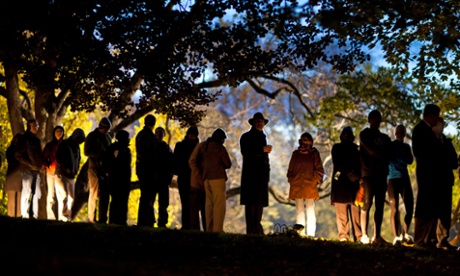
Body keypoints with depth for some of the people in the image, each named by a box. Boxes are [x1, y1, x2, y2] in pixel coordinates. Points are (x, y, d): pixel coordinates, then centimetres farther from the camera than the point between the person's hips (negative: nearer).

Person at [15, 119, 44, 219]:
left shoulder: (36, 140, 18)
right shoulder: (24, 138, -3)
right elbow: (18, 155, -8)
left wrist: (42, 164, 5)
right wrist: (30, 165, -14)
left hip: (36, 170, 7)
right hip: (27, 170, -7)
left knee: (36, 194, 4)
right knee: (27, 193, -8)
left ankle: (33, 215, 7)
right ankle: (25, 216, -6)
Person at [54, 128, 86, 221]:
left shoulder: (77, 147, 15)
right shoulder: (64, 145, -4)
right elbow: (58, 159, -10)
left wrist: (75, 171, 5)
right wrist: (66, 169, -15)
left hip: (71, 176, 7)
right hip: (62, 175, -7)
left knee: (71, 198, 4)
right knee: (64, 196, -13)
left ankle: (68, 217, 7)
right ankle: (63, 217, -15)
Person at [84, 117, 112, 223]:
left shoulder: (108, 137, 17)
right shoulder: (92, 136, 0)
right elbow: (87, 152, -7)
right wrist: (100, 154, -19)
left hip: (105, 168, 6)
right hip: (94, 168, -6)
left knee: (105, 194, 3)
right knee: (94, 193, -6)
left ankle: (102, 219, 6)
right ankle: (91, 218, -2)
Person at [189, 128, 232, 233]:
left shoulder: (203, 146, 13)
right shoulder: (220, 148, -4)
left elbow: (192, 161, 13)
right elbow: (228, 164, -1)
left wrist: (200, 174, 12)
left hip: (206, 178, 6)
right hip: (218, 177, -6)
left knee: (209, 203, 11)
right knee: (220, 204, -6)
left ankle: (209, 229, 11)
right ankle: (218, 229, -13)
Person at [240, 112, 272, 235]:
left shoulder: (262, 137, 23)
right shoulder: (246, 137, 2)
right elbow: (246, 152, -13)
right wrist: (262, 150, -15)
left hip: (262, 174, 7)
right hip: (251, 173, -7)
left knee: (260, 201, 4)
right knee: (251, 202, -10)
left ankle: (257, 228, 7)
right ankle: (251, 230, -12)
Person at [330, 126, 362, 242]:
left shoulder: (356, 148, 21)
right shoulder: (336, 148, 16)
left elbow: (360, 164, 12)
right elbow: (337, 164, 3)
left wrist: (357, 175, -8)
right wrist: (348, 173, -10)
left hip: (354, 181, 1)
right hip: (340, 181, -1)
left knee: (356, 210, -7)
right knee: (341, 211, -7)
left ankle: (359, 237, -11)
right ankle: (343, 236, -9)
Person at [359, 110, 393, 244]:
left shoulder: (385, 138, 21)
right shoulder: (365, 134, 6)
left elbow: (389, 154, 11)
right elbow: (369, 150, -7)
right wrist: (381, 155, 0)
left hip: (381, 173, 5)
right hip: (368, 172, -5)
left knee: (380, 206, 0)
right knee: (367, 204, -11)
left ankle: (377, 236, -1)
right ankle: (364, 235, -12)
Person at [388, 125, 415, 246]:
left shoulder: (406, 146, 16)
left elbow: (410, 160, 2)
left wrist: (398, 157, -10)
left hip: (405, 179, 4)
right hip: (393, 179, -4)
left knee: (410, 207, -4)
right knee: (395, 209, -7)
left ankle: (405, 234, 9)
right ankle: (396, 237, -8)